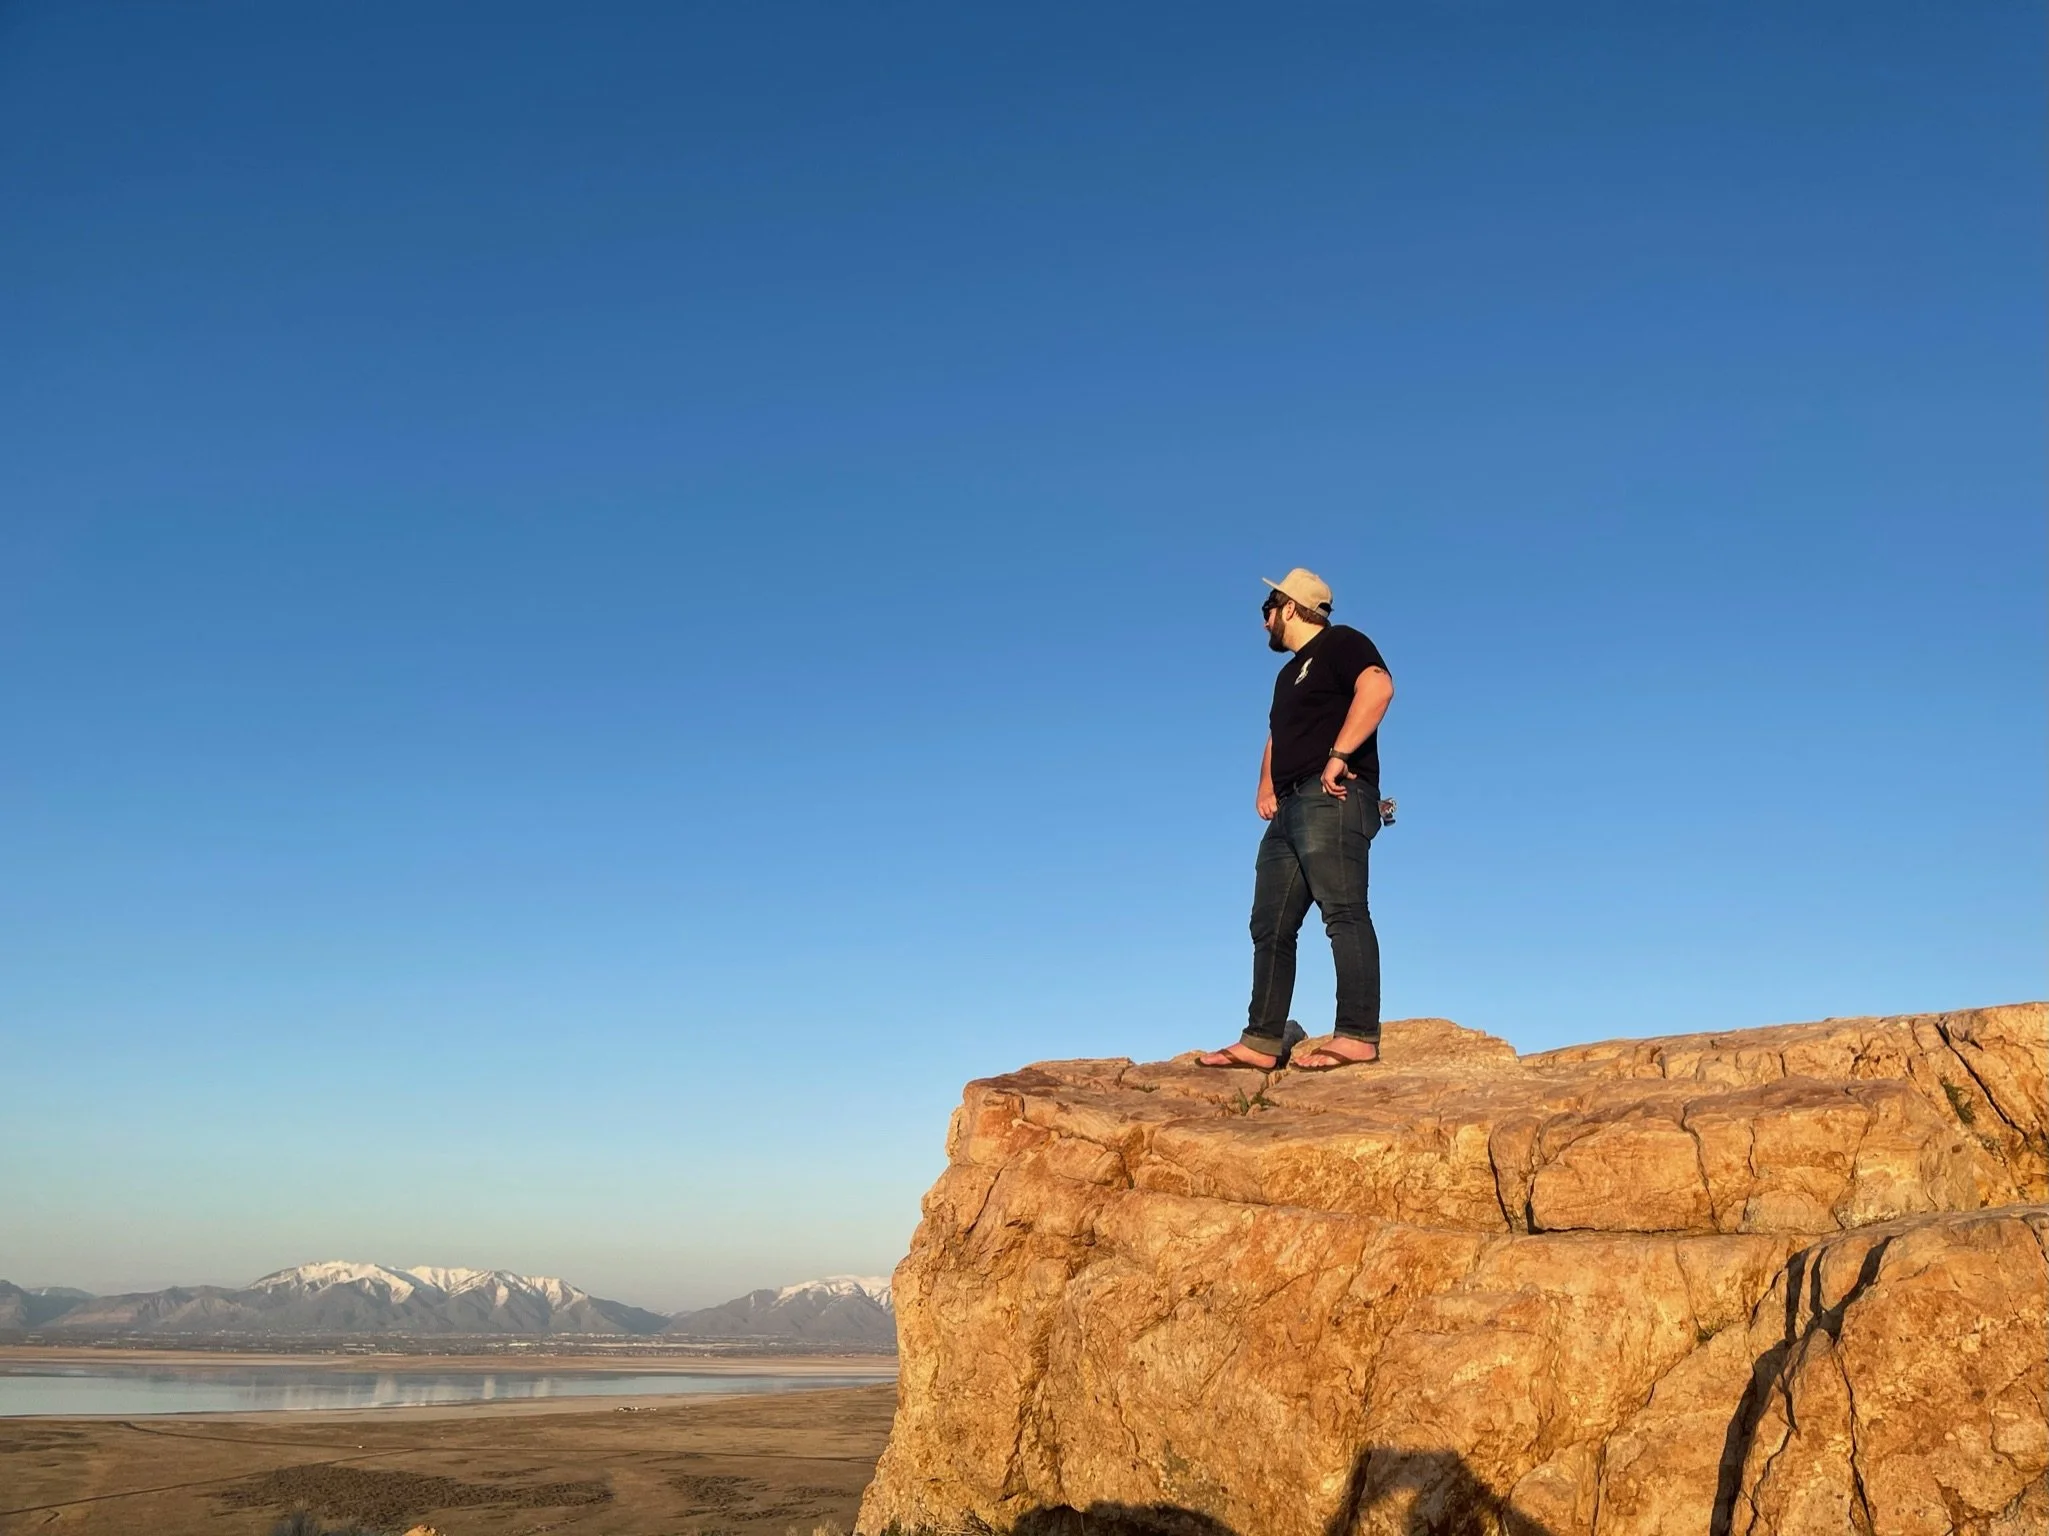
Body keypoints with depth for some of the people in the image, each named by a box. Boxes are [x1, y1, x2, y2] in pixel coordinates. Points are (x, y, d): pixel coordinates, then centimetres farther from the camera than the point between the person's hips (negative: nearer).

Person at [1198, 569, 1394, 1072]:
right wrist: (1267, 786, 19)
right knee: (1270, 926, 5)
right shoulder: (1291, 673, 30)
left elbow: (1377, 686, -19)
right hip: (1290, 809, 10)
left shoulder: (1340, 644, 1)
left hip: (1331, 800, -10)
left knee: (1343, 911, -18)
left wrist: (1338, 756, -23)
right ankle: (1262, 1043, 6)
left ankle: (1358, 1037, -25)